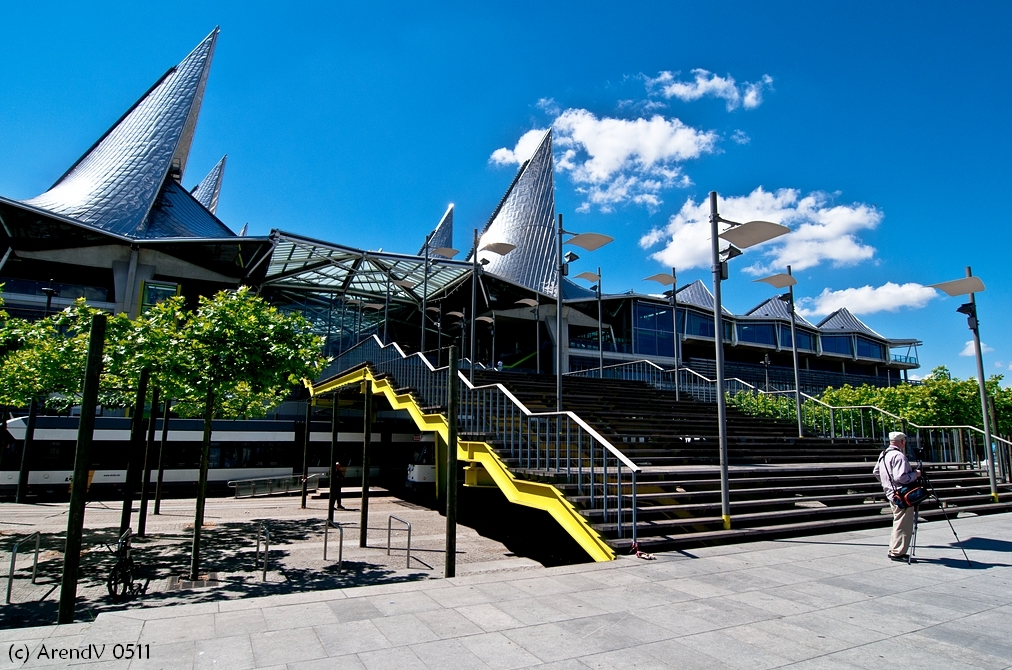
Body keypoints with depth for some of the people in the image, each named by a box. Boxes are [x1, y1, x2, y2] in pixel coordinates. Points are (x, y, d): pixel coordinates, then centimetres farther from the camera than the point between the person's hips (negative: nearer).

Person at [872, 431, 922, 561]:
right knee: (903, 525, -2)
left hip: (891, 494, 10)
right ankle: (897, 553, 2)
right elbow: (901, 477, -27)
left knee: (898, 523, 18)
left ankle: (893, 550, 23)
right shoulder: (899, 456, -19)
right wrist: (915, 474, -12)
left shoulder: (883, 455, 12)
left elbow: (876, 472, 22)